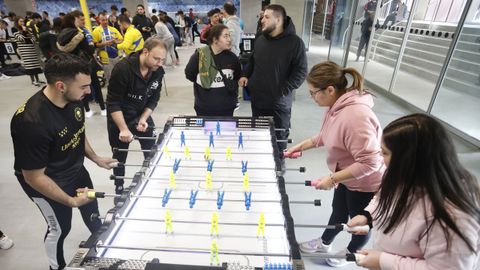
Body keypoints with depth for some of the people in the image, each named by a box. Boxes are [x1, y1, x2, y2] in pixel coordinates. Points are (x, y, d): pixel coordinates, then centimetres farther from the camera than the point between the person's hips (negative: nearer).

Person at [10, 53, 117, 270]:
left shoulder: (73, 99, -17)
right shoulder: (32, 123, -37)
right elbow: (34, 178, -27)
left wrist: (96, 158, 7)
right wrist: (71, 201, -20)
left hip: (75, 169, 7)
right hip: (46, 182, -6)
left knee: (92, 211, 25)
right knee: (59, 228, 14)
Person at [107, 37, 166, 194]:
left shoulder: (158, 71, -11)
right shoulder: (123, 68, -27)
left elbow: (153, 99, -2)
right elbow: (113, 102, -23)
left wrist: (143, 118, -14)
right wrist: (123, 129, -27)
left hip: (142, 115, 4)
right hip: (119, 117, -4)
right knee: (120, 156, 11)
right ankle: (119, 187, 34)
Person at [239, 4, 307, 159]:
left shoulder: (295, 42, -12)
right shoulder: (260, 40, 8)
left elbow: (301, 71, -12)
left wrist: (284, 90, -21)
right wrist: (245, 75, 4)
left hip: (279, 102, -5)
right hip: (257, 98, 6)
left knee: (279, 135, 11)